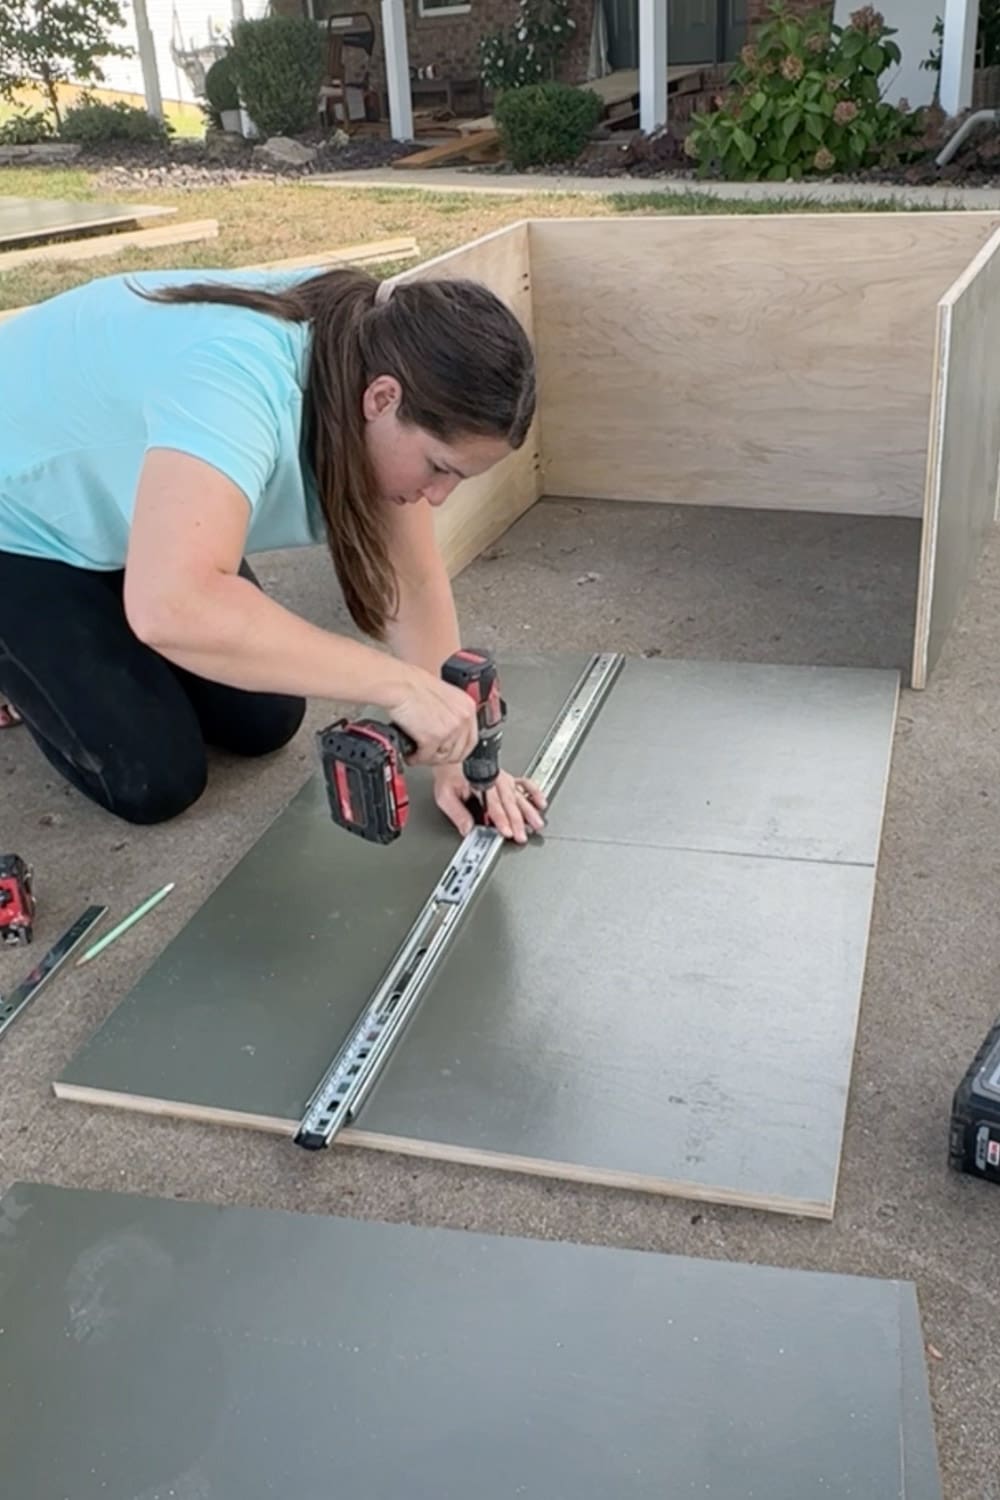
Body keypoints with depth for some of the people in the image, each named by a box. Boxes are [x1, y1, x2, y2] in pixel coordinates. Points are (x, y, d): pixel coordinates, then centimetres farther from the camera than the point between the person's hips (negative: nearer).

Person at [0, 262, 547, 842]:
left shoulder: (376, 360, -17)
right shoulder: (239, 376, -41)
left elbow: (413, 577, -11)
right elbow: (173, 607, -55)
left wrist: (455, 751, -16)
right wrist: (399, 684, -49)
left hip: (113, 513, 7)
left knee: (265, 724, 3)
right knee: (155, 781, -10)